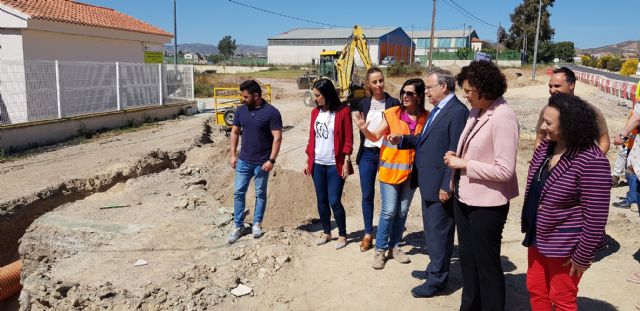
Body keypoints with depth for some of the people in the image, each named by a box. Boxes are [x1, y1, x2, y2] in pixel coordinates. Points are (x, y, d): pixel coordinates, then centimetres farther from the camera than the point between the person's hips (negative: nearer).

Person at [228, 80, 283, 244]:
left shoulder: (271, 112, -12)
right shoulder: (241, 110, 3)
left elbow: (277, 138, -14)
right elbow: (235, 132, 11)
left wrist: (271, 160, -18)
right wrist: (233, 154, 5)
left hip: (262, 162, -4)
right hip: (244, 160, 4)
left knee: (260, 193, 9)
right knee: (238, 192, 4)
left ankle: (257, 224, 24)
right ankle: (238, 225, 15)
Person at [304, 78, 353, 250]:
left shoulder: (343, 111, -8)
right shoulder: (315, 112, 7)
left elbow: (348, 139, -7)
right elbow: (311, 138, 12)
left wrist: (346, 162, -12)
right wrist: (308, 160, 11)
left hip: (335, 165, -5)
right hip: (317, 164, 5)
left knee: (334, 201, -4)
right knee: (321, 200, 11)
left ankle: (342, 235, 14)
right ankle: (326, 232, 27)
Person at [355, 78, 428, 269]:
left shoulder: (426, 118, -2)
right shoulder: (392, 114, -8)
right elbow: (375, 137, -6)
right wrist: (364, 129, -25)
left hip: (411, 171, 3)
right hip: (391, 169, -3)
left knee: (402, 211, 13)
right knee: (388, 211, -2)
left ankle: (394, 246, 28)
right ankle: (380, 249, 12)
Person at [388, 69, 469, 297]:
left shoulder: (458, 111, -18)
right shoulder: (437, 109, 13)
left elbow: (456, 153, -21)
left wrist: (447, 186, -21)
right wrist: (402, 139, 3)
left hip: (440, 185, -9)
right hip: (428, 182, 9)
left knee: (439, 233, 4)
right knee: (431, 230, 21)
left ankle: (437, 280, 18)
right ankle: (435, 269, 38)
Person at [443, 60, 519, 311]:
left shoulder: (503, 117, -20)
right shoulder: (475, 112, 4)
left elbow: (505, 170, -24)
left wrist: (464, 164, -18)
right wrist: (457, 159, -2)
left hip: (487, 203, -8)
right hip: (464, 197, 8)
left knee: (487, 264, 9)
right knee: (468, 259, 22)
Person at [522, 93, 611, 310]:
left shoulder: (591, 161, -24)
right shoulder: (545, 147, -1)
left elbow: (596, 217, -21)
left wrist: (583, 256, -16)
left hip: (564, 245, -7)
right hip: (538, 236, 8)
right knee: (535, 288, 20)